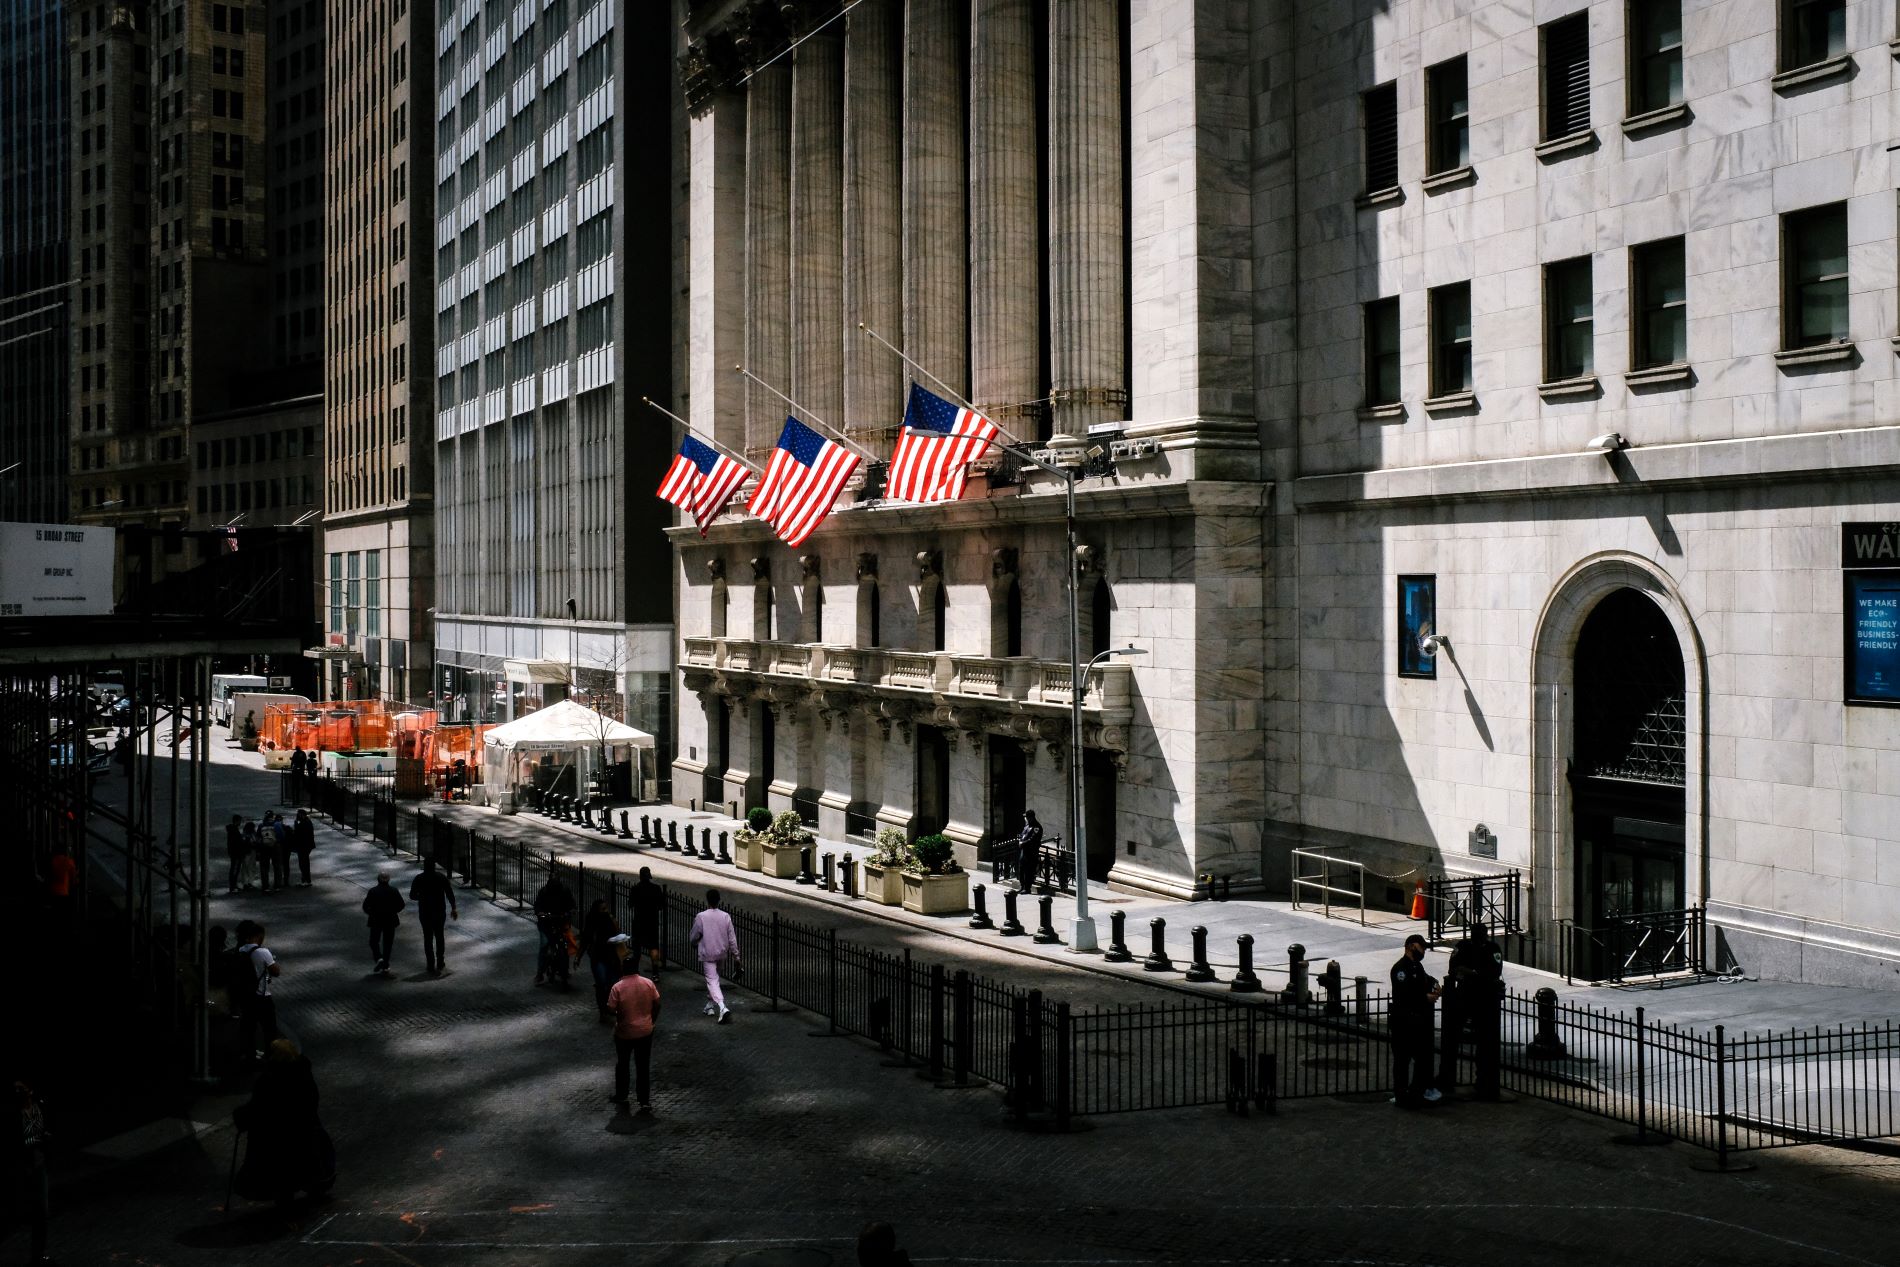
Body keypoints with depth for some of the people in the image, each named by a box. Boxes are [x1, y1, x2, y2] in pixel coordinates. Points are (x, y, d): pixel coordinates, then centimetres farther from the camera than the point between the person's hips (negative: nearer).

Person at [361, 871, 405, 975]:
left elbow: (366, 906, -9)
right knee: (388, 943, 11)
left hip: (376, 920, -2)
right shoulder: (393, 890, -5)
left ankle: (379, 958, -11)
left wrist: (372, 913, 9)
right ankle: (385, 965, 11)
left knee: (374, 941, 12)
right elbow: (401, 904, -3)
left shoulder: (372, 891, -9)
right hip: (390, 921, 2)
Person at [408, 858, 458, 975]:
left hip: (425, 912, -1)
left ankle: (431, 965, 5)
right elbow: (450, 894, -4)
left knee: (428, 938, 6)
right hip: (440, 911, 1)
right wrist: (453, 909, 2)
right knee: (439, 936, 16)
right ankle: (440, 963, 13)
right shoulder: (442, 877, -3)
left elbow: (412, 896, -4)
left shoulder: (418, 879, -6)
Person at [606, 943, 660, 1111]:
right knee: (643, 1066, 8)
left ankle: (621, 1096, 31)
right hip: (645, 1032, 2)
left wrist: (618, 1015, 7)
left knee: (622, 1064, 19)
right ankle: (645, 1101, 7)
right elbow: (657, 1005, -1)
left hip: (624, 1033, -2)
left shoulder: (618, 987, -16)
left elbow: (610, 1011, -14)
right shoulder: (648, 984, -7)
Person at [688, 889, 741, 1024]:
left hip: (707, 954, -4)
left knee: (712, 981, -6)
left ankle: (722, 1007, -24)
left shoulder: (701, 917, -14)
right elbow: (732, 938, -3)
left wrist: (694, 944, 19)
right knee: (713, 978, 23)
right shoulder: (725, 917, -5)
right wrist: (736, 956, 4)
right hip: (721, 954, 4)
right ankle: (710, 1006, 33)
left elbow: (694, 937, -5)